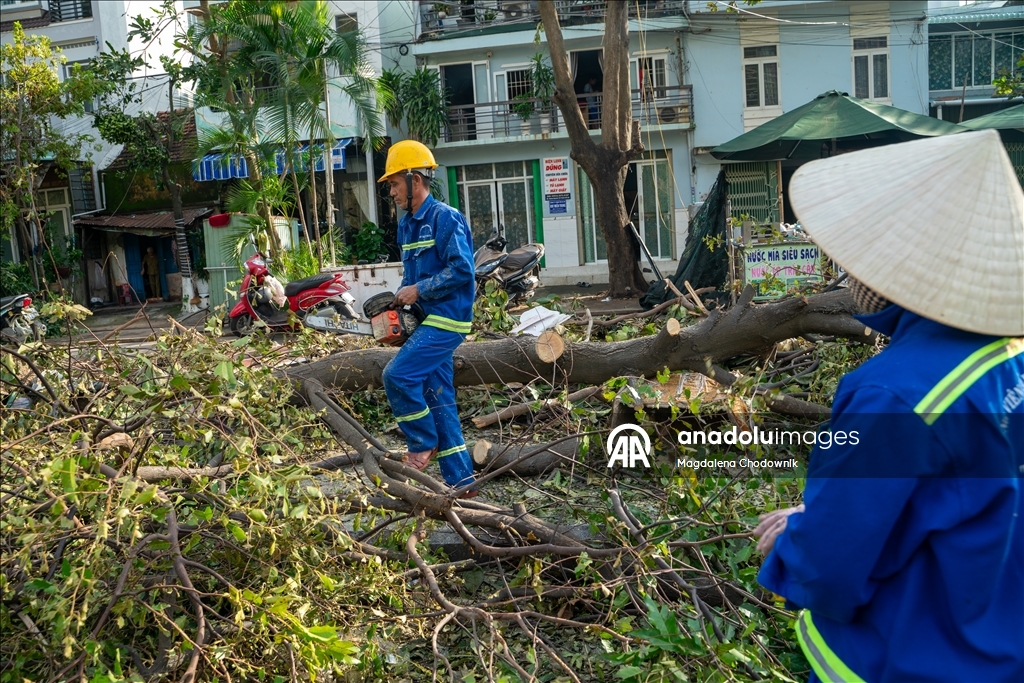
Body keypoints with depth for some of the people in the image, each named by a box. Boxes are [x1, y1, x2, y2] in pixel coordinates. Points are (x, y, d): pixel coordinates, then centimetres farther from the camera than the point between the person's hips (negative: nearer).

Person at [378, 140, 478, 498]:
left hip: (446, 318, -9)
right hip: (426, 320, 9)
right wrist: (402, 297, 5)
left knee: (398, 374, -17)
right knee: (439, 400, 8)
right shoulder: (407, 224, 16)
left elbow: (462, 269, -20)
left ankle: (424, 444, 5)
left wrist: (419, 290, -16)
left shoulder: (445, 218, -12)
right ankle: (460, 480, 14)